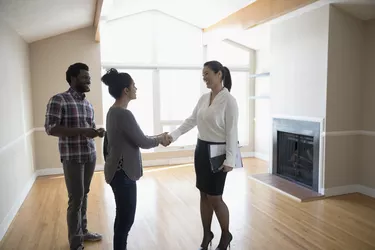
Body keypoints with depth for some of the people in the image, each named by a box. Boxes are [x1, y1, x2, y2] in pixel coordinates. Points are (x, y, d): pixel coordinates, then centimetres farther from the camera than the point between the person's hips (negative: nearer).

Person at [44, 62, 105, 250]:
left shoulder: (88, 104, 12)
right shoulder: (58, 100, -9)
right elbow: (50, 128, -15)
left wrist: (98, 132, -4)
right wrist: (82, 131, -23)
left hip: (90, 155, 6)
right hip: (72, 157, -6)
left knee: (84, 195, 14)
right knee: (76, 198, -1)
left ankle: (83, 231, 30)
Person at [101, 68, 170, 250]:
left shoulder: (114, 111, 8)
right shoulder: (124, 114, -23)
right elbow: (143, 142, -17)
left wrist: (156, 137, 13)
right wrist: (160, 139, 0)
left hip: (118, 170, 10)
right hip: (123, 173, -10)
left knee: (123, 215, 20)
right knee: (126, 217, 3)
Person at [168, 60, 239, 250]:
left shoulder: (229, 100, -14)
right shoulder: (203, 98, 8)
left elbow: (232, 132, -16)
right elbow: (191, 121, 8)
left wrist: (230, 160, -17)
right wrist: (173, 135, -5)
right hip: (201, 150, 7)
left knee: (214, 197, 2)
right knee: (204, 195, 14)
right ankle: (207, 235, 32)